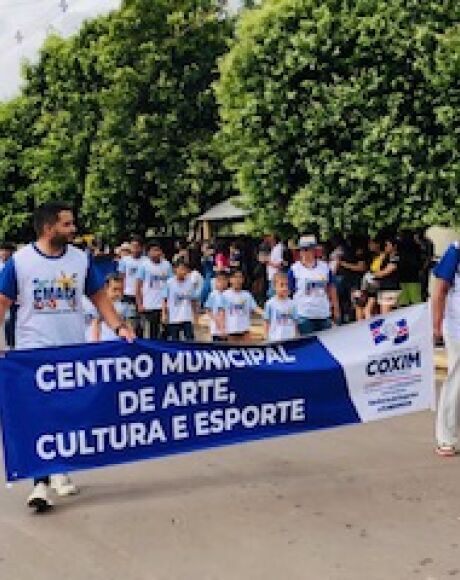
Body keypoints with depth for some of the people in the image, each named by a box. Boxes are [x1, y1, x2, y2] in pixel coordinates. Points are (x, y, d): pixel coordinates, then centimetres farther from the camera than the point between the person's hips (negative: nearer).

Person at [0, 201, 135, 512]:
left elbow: (99, 296, 10)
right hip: (35, 351, -3)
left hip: (74, 350, 3)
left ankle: (60, 471, 28)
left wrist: (119, 326, -3)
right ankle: (41, 482, -6)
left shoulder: (82, 259, 3)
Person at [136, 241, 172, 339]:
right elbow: (138, 286, -1)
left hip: (163, 306, 2)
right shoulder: (144, 265, -2)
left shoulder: (167, 265, 5)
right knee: (148, 334, 4)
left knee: (161, 334, 7)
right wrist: (139, 304, -7)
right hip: (148, 306, -2)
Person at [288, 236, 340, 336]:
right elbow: (288, 292, -2)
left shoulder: (325, 267, 8)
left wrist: (336, 309, 11)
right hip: (304, 316, -4)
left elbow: (331, 289, 14)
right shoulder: (294, 269, -3)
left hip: (324, 315, 4)